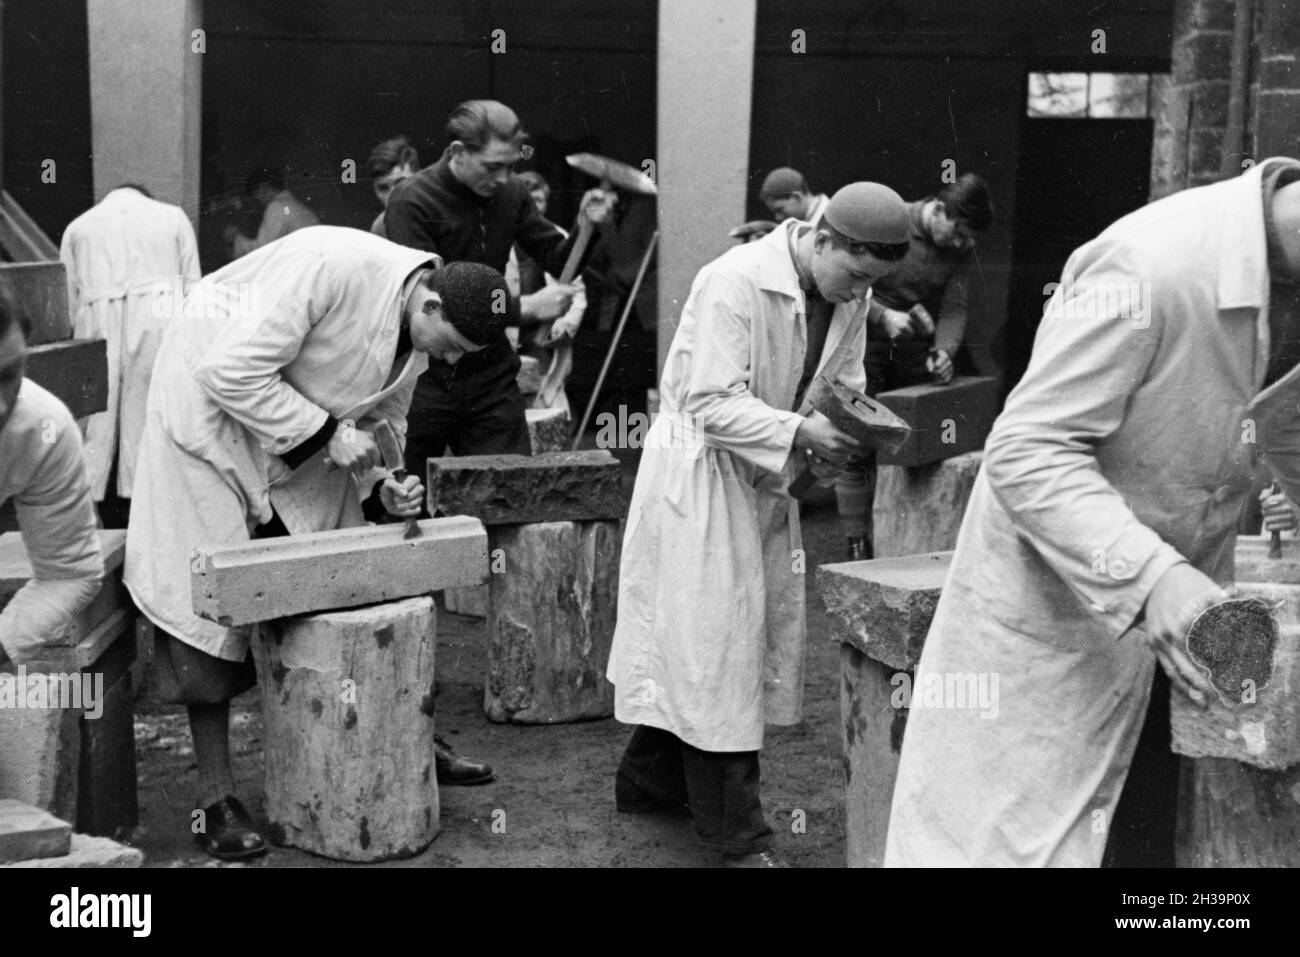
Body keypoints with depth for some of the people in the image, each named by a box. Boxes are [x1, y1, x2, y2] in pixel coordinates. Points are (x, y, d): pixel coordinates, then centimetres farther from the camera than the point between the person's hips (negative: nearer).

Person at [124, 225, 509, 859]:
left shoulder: (416, 330, -7)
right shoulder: (333, 266, -33)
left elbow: (384, 416, 8)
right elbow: (232, 373, -32)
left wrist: (383, 489, -9)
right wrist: (328, 433, -28)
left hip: (306, 438, 7)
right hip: (212, 409, -7)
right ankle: (216, 800, 0)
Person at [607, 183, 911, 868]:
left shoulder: (849, 297, 0)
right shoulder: (735, 282, -24)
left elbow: (844, 384, 9)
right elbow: (711, 404, -25)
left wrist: (845, 430, -12)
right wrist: (800, 431, -32)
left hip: (766, 476, 9)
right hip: (699, 469, -8)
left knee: (762, 631, 13)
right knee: (712, 638, -4)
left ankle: (651, 781, 30)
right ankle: (735, 833, 5)